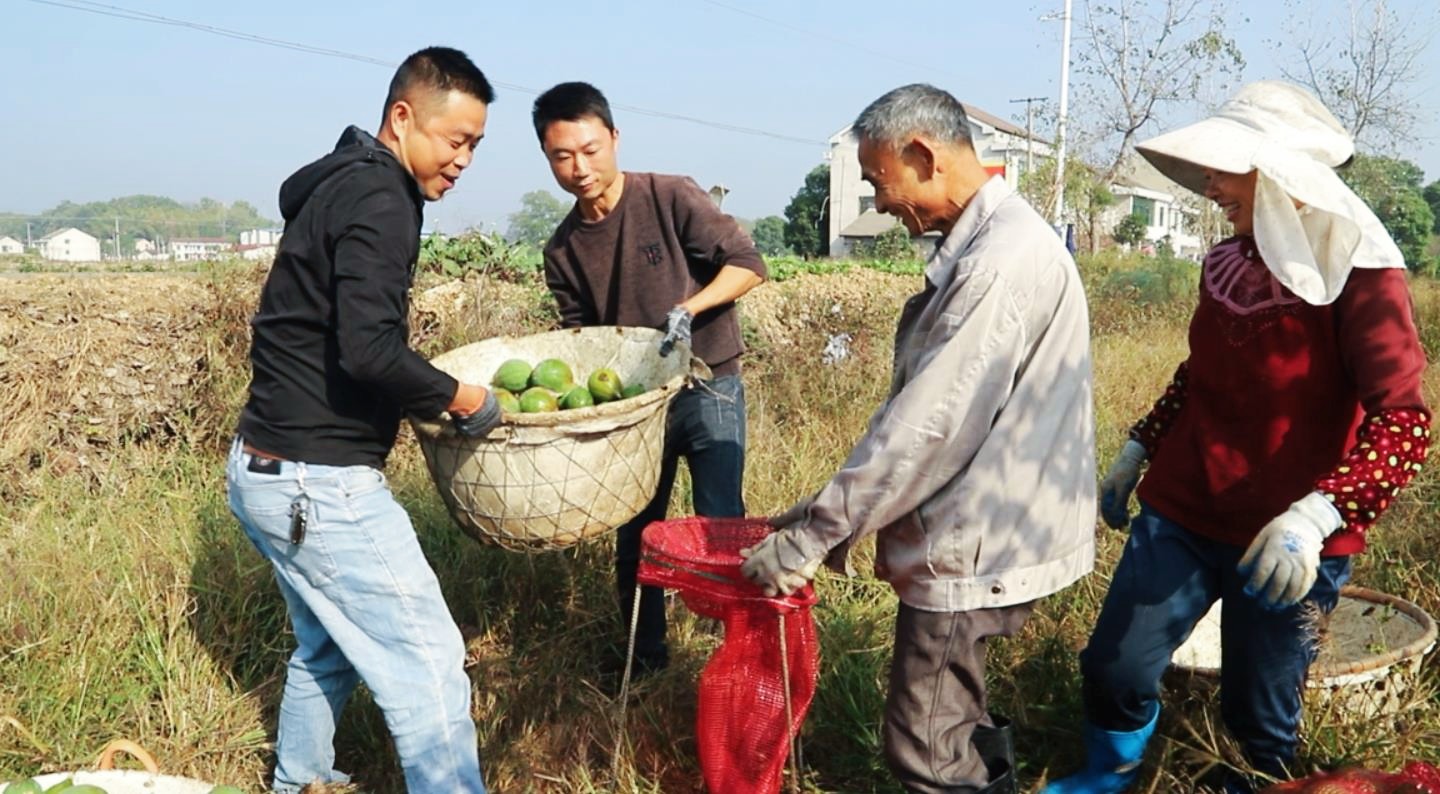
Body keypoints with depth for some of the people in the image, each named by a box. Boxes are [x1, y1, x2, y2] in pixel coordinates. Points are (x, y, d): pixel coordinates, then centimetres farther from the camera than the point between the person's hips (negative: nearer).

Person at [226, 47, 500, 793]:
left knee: (328, 646, 26)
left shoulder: (344, 184, 15)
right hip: (318, 484, -10)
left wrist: (429, 394, 16)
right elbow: (369, 351, -27)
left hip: (271, 469, 10)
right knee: (429, 670, -5)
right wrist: (461, 398, -13)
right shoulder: (379, 198, -16)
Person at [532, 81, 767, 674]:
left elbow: (747, 263, -13)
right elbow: (579, 330, 10)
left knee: (719, 525, -7)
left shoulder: (671, 198, -12)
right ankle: (645, 649, 30)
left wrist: (687, 309, -28)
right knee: (634, 529, 12)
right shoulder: (563, 250, 2)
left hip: (708, 386, -4)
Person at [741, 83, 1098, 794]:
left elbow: (928, 426, -25)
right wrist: (829, 511, 11)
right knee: (963, 736, 22)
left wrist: (813, 534, -17)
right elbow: (918, 407, 13)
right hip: (972, 532, 10)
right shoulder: (982, 243, 11)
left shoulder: (1001, 260, -23)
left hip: (975, 549, -10)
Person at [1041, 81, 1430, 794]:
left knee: (1259, 718, 9)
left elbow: (1402, 423, -22)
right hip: (1179, 514, 5)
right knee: (1114, 665, 5)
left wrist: (1318, 513, -35)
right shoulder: (1228, 261, 6)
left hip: (1281, 544, -5)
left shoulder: (1358, 273, -14)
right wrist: (1137, 450, 18)